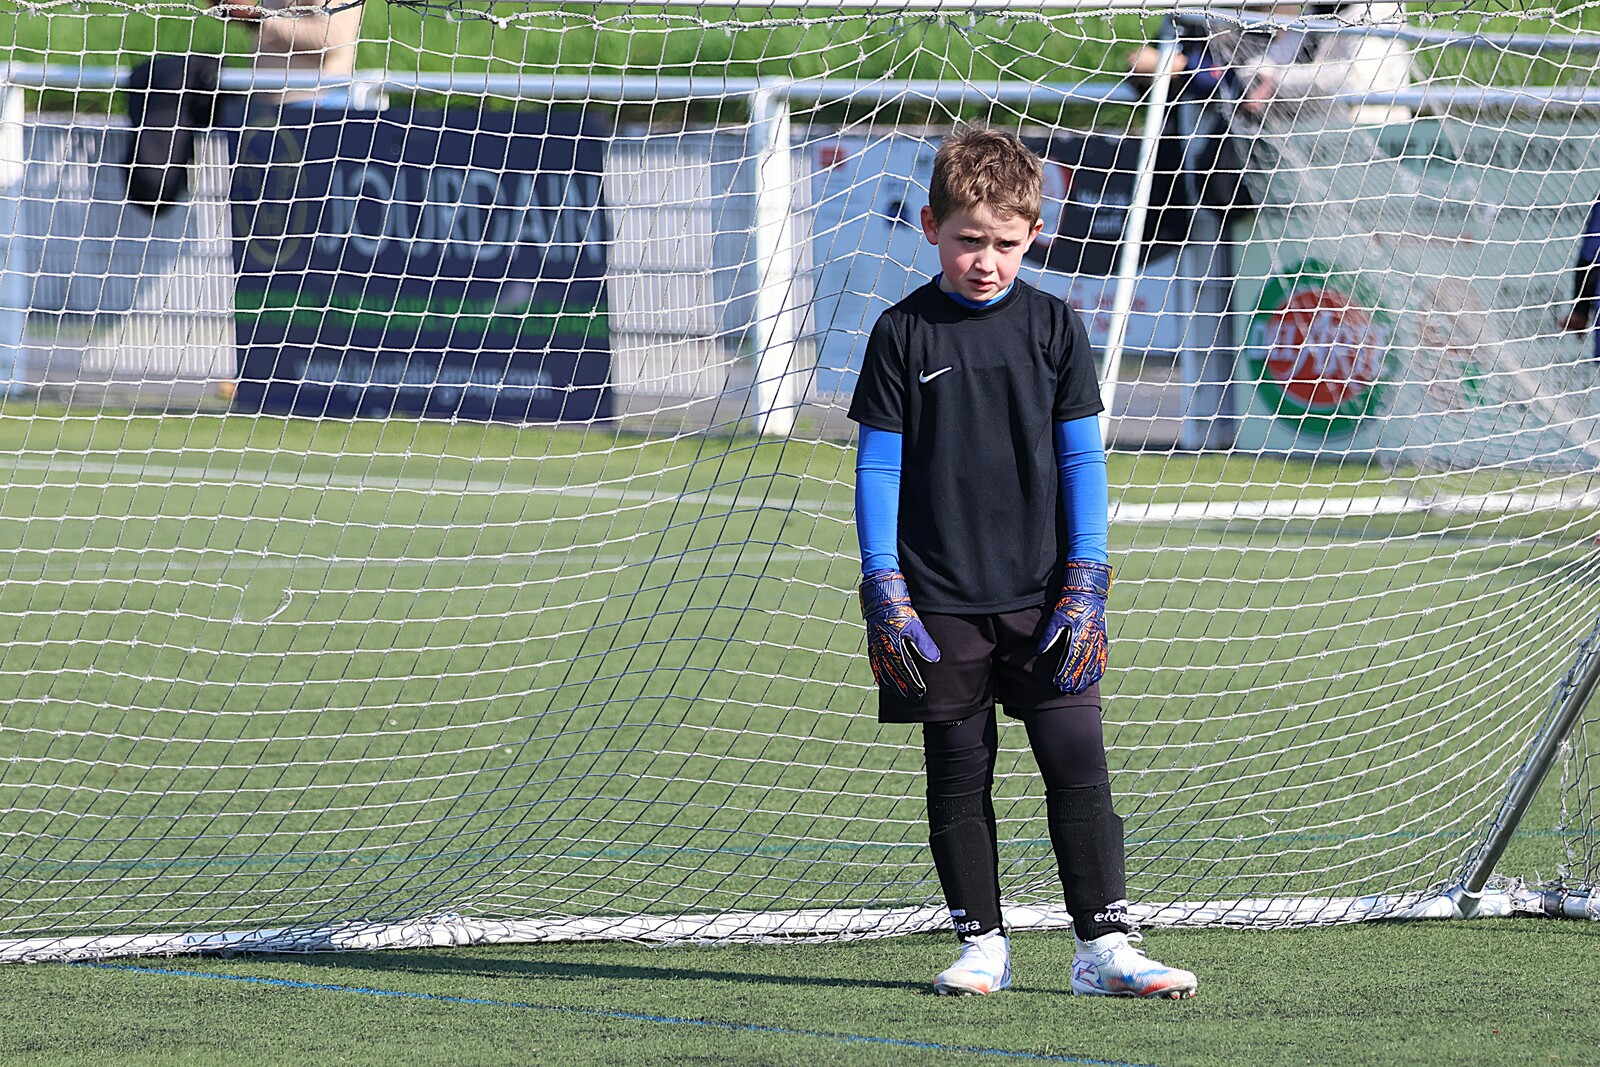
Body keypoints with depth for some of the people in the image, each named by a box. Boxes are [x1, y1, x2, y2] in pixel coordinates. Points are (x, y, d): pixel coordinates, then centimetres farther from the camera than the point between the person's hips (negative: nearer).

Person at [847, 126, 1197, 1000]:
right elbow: (877, 468, 1)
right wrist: (884, 591, -6)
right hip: (940, 601, -1)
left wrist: (1085, 582, -3)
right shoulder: (904, 335, 0)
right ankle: (982, 944, 12)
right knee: (958, 775, 3)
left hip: (1041, 597, 1)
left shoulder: (1053, 328, 3)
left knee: (1077, 762, -5)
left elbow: (1082, 460, 5)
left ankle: (1103, 943, -4)